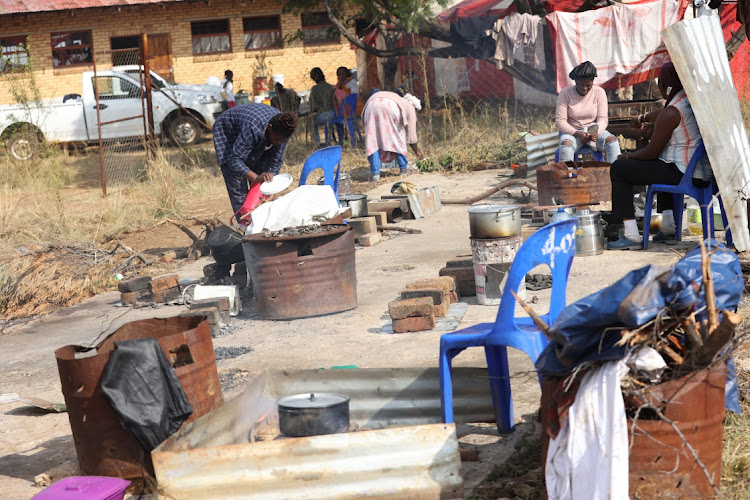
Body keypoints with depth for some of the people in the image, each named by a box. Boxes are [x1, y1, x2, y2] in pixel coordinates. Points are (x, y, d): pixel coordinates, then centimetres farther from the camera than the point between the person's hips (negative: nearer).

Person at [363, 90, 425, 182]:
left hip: (371, 106, 4)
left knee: (373, 140, 8)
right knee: (399, 137, 17)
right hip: (389, 107, -4)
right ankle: (403, 169, 22)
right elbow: (411, 134, 29)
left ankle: (375, 174, -1)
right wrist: (418, 152, 42)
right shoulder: (410, 107, 30)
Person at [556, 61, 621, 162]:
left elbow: (603, 119, -4)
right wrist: (577, 134, -26)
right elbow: (560, 121, -11)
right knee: (566, 144, -36)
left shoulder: (599, 92, -1)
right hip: (572, 131, -2)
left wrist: (596, 132, -27)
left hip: (593, 130, 2)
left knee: (612, 140, -27)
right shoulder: (565, 93, -7)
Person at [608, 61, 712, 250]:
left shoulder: (671, 113, -19)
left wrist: (628, 156, 8)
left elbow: (652, 152, -11)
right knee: (660, 166, 41)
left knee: (618, 169, 1)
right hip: (706, 173, 10)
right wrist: (644, 118, 48)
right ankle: (668, 226, 30)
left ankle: (631, 235, -2)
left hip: (684, 175, -10)